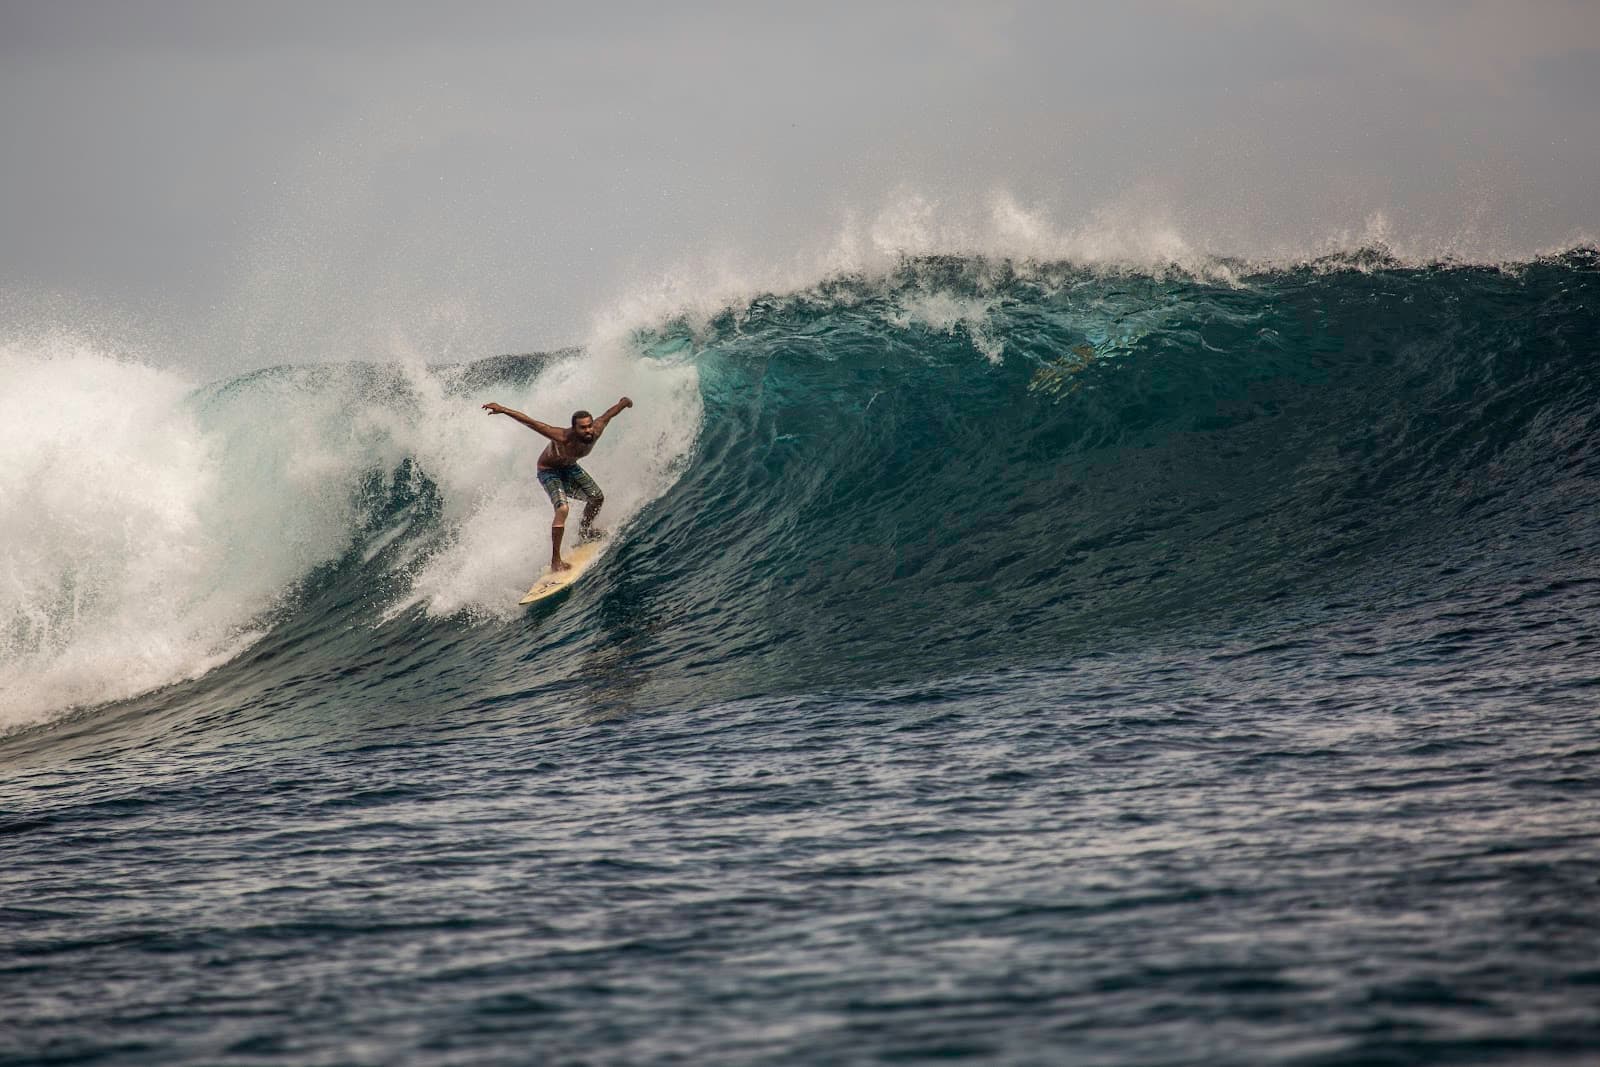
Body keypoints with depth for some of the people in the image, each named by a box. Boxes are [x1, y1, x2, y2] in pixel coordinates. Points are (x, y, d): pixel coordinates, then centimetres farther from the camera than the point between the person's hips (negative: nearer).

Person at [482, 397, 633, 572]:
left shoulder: (596, 431, -27)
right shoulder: (563, 438, -42)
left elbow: (610, 412, -6)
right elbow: (531, 423, -45)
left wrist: (624, 403, 15)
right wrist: (503, 410, -52)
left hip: (569, 467, 7)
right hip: (549, 470, -7)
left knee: (597, 498, 12)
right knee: (562, 509, -24)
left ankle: (585, 531, 44)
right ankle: (555, 561, -20)